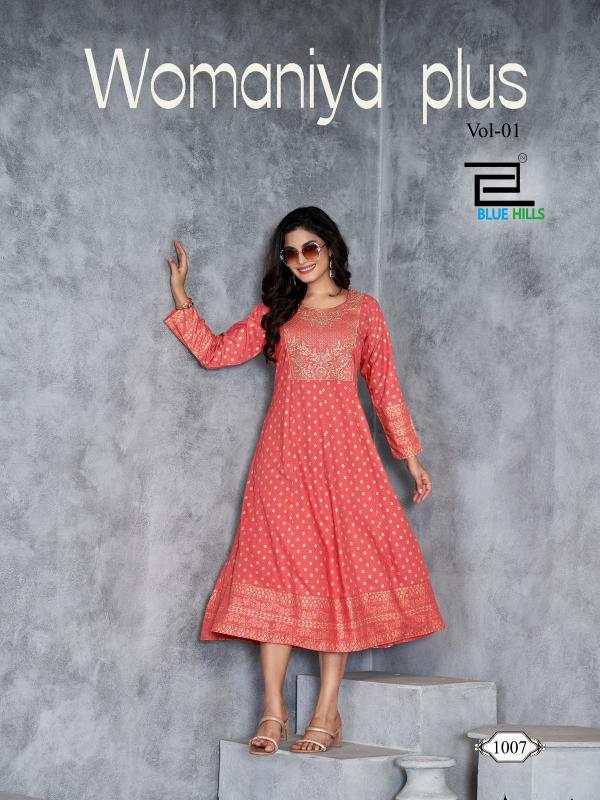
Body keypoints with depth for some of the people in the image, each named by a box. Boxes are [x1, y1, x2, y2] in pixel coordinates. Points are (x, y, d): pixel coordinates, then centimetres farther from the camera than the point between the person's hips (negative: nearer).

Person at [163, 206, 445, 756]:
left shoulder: (363, 309, 9)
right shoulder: (275, 312, 14)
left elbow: (385, 386, 9)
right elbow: (214, 351, 11)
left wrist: (411, 457, 7)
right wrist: (180, 296, 6)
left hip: (342, 448, -1)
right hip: (285, 449, 2)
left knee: (339, 566, -6)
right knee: (279, 565, -6)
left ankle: (328, 712, -4)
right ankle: (274, 710, -5)